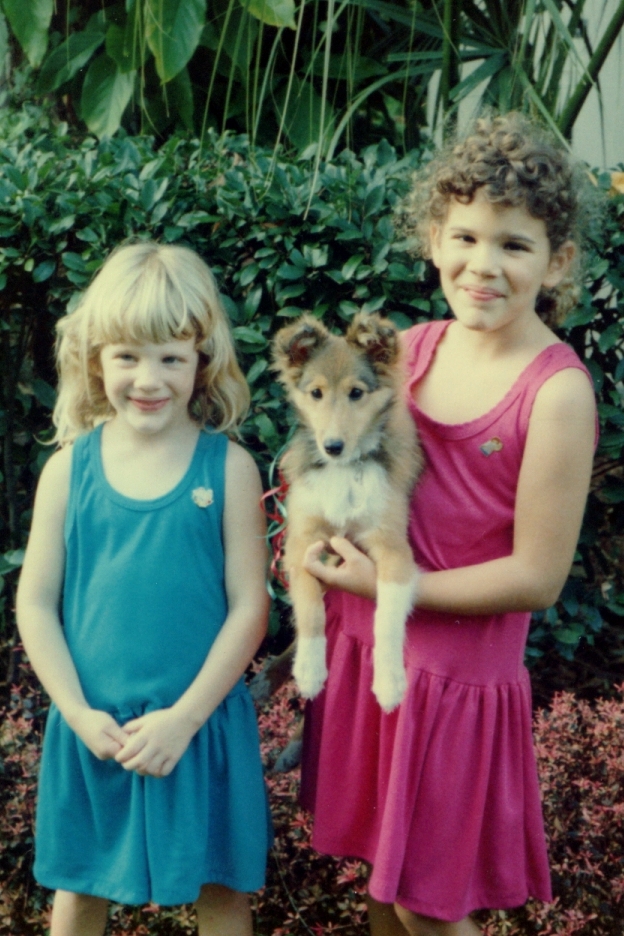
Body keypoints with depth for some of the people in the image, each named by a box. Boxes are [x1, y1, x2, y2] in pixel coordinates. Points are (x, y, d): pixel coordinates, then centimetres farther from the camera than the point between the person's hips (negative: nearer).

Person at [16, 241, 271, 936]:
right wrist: (80, 714, -11)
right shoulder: (69, 470, -3)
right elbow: (35, 603, -1)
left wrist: (184, 716, -13)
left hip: (201, 726, -1)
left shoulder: (228, 468, -6)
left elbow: (249, 605, -7)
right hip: (91, 729, 1)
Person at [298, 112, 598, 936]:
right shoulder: (412, 348, -1)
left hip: (456, 673, -6)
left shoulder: (556, 391, -20)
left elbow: (537, 575, -19)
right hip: (360, 648, 6)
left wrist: (388, 586, -17)